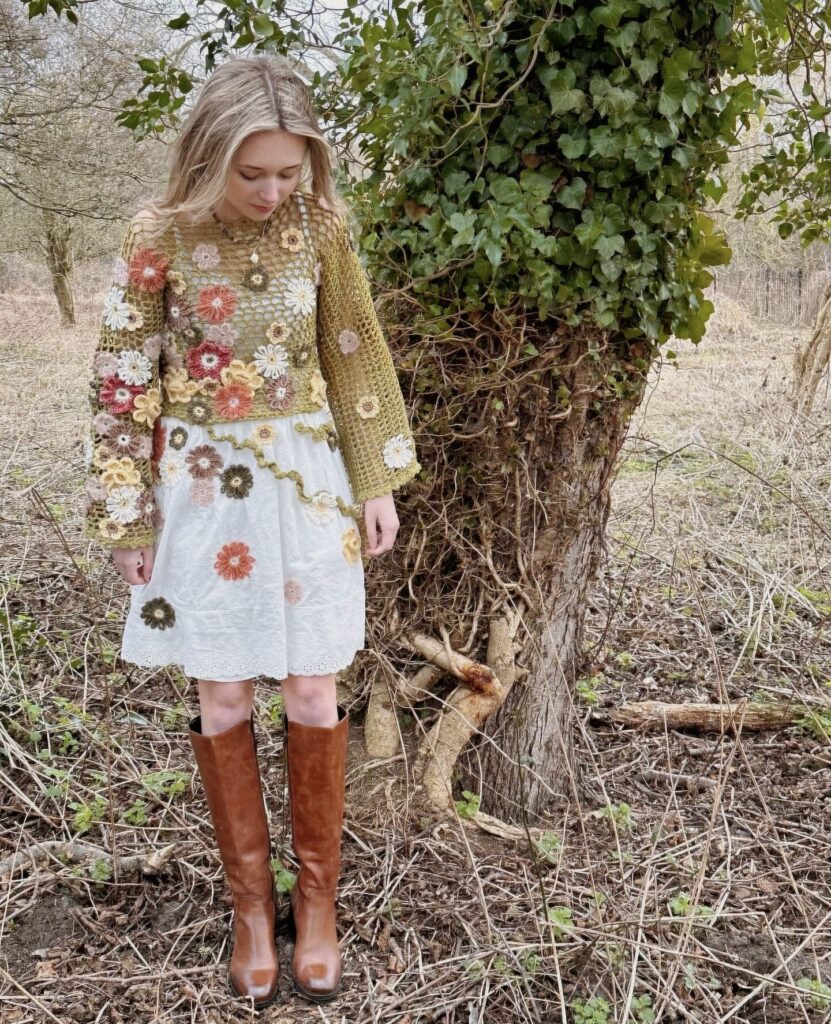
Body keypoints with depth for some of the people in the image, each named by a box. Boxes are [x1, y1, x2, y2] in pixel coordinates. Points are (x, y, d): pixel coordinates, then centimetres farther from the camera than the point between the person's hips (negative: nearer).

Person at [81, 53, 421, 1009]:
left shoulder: (321, 221, -4)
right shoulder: (159, 235, -10)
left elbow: (354, 354, 4)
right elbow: (122, 383, -4)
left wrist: (377, 481, 3)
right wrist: (128, 519, -3)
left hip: (306, 477, 1)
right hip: (202, 486, -1)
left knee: (312, 693, 6)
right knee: (222, 699, 8)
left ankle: (316, 896, 25)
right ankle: (251, 901, 27)